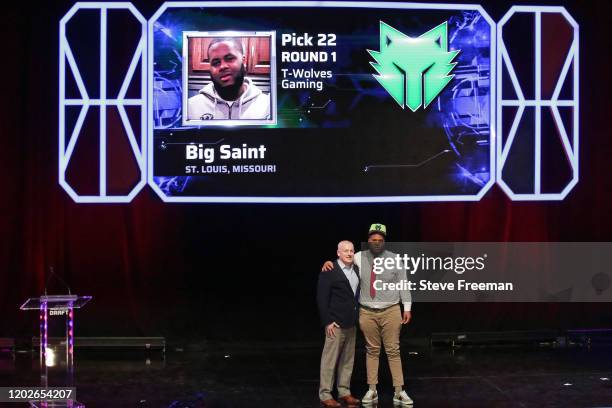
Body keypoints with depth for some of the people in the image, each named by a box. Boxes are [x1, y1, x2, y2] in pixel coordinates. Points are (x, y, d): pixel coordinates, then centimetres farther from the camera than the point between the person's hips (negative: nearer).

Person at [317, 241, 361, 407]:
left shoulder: (356, 270, 10)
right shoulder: (329, 271, -11)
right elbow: (322, 298, -12)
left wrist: (358, 317, 10)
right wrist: (327, 322, -15)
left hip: (351, 323, 7)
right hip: (335, 324, -7)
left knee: (348, 359, 12)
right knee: (330, 359, -2)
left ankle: (344, 392, 21)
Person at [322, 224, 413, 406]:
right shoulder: (360, 257, 0)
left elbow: (403, 284, 2)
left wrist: (407, 308, 1)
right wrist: (329, 262, -7)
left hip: (390, 311, -1)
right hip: (367, 312, 2)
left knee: (393, 351, 1)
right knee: (372, 351, 8)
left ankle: (399, 392, 6)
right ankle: (372, 390, 15)